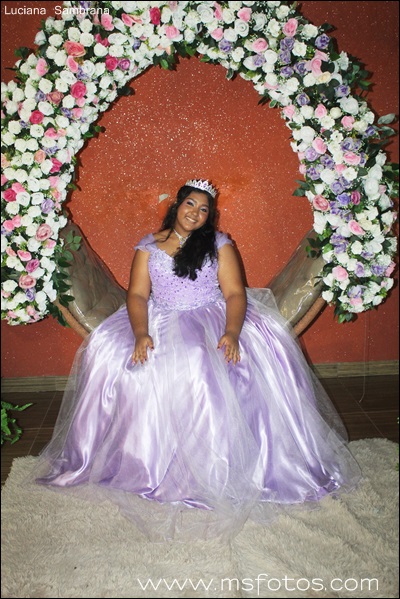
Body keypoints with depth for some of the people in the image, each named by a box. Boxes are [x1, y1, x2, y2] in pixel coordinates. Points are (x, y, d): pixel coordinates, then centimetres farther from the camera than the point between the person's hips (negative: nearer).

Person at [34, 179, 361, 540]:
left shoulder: (219, 244, 6)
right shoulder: (148, 246, 8)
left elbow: (235, 293, -4)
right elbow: (137, 294, -1)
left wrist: (231, 332, -24)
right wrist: (141, 333, -21)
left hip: (212, 320, -1)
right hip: (160, 322, 2)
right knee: (107, 349, -22)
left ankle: (220, 467, -9)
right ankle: (147, 461, -9)